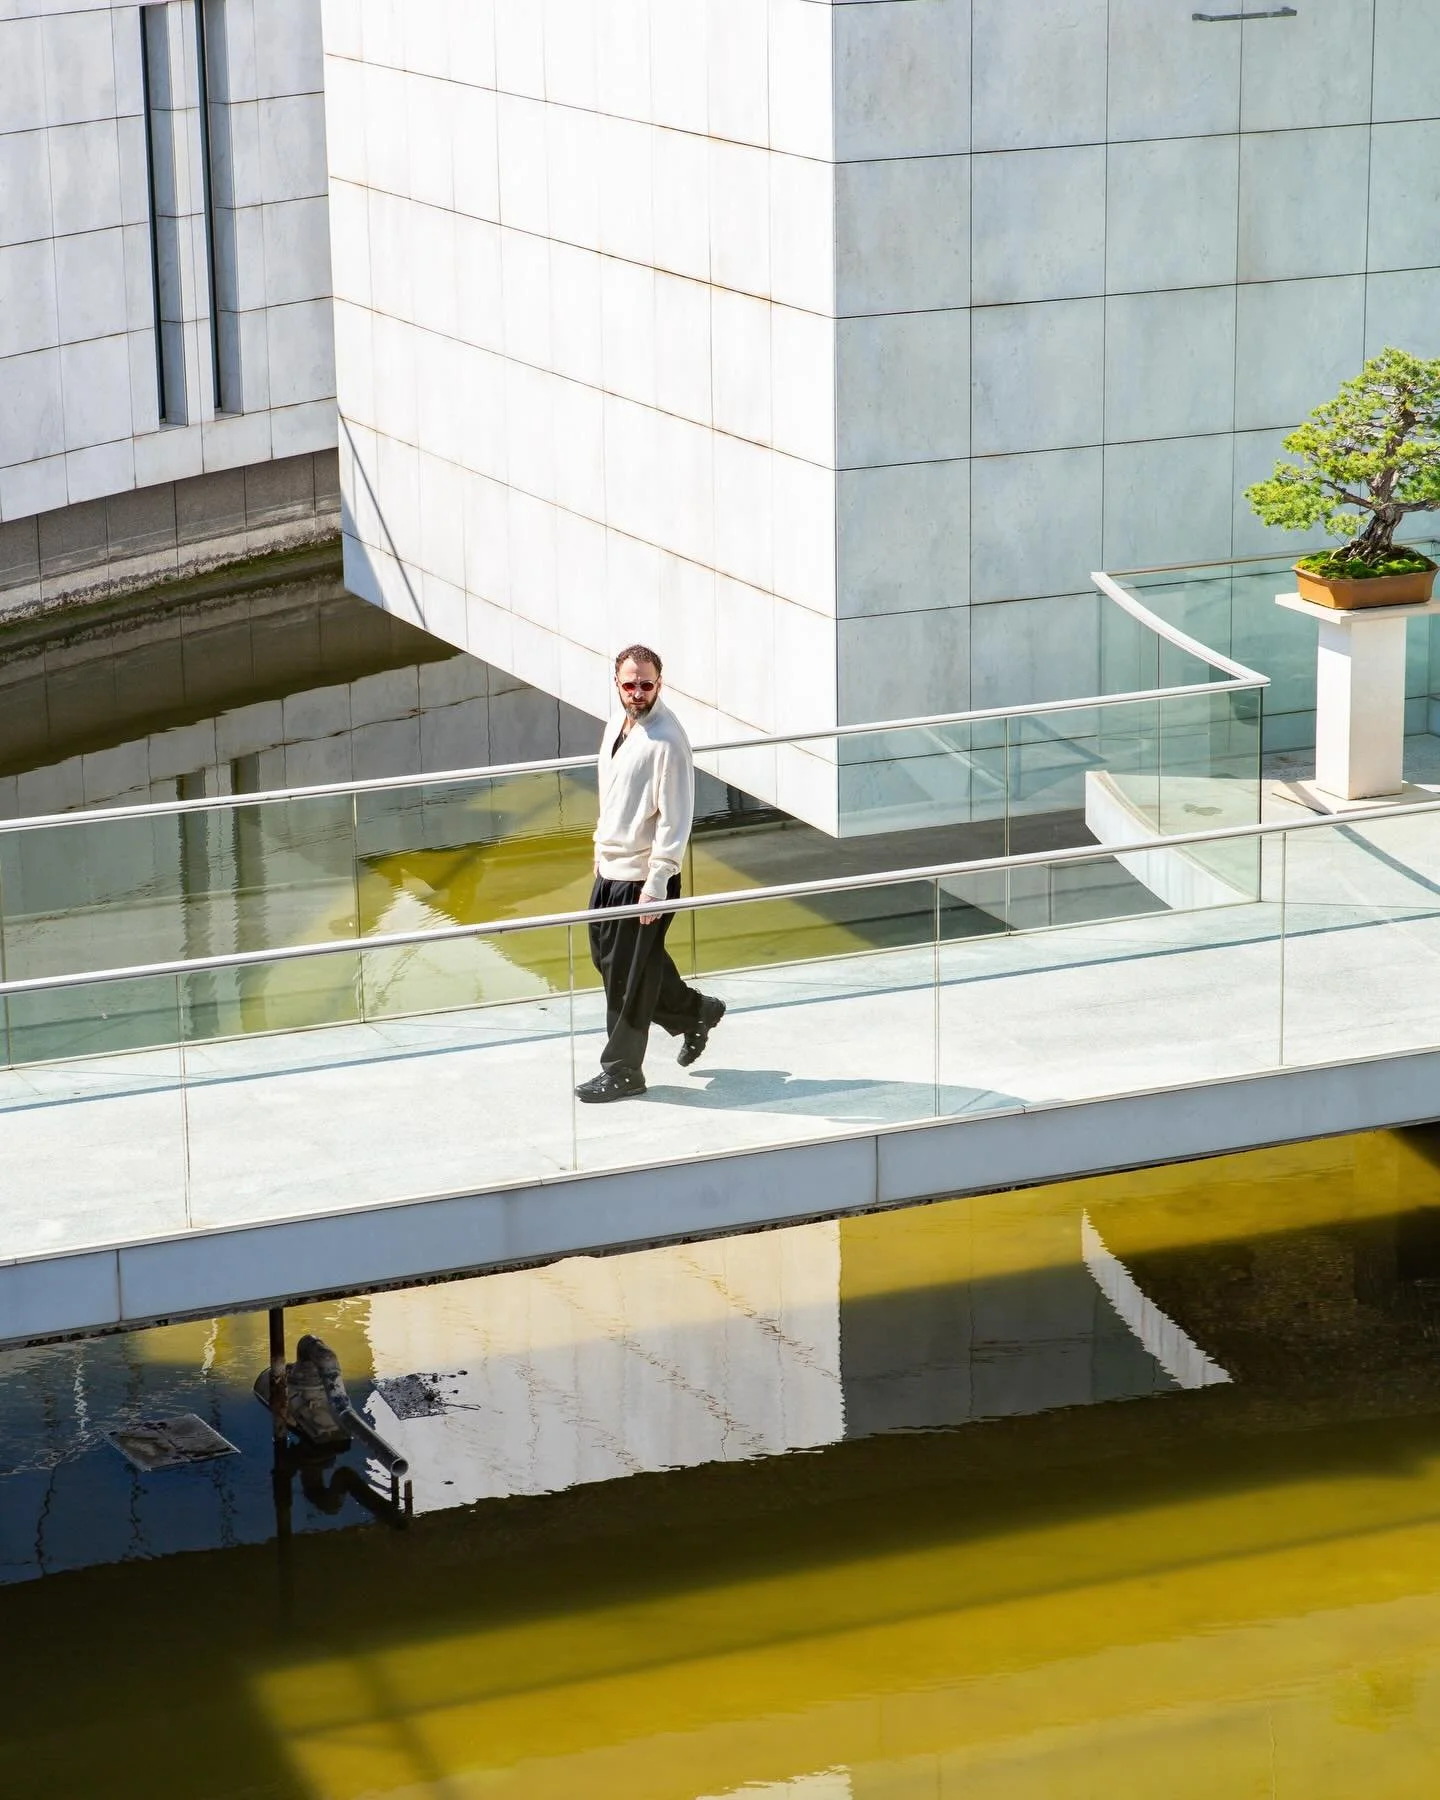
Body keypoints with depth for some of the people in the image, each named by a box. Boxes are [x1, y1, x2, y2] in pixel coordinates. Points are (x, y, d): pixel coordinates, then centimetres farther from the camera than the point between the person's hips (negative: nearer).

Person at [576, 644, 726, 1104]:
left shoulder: (667, 740, -20)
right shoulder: (617, 724, 6)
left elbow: (675, 818, -21)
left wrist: (656, 884, -22)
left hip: (643, 874, -9)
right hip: (610, 867, 9)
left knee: (628, 977, 1)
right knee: (606, 954, 19)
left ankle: (621, 1073, 14)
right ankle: (693, 1011, 35)